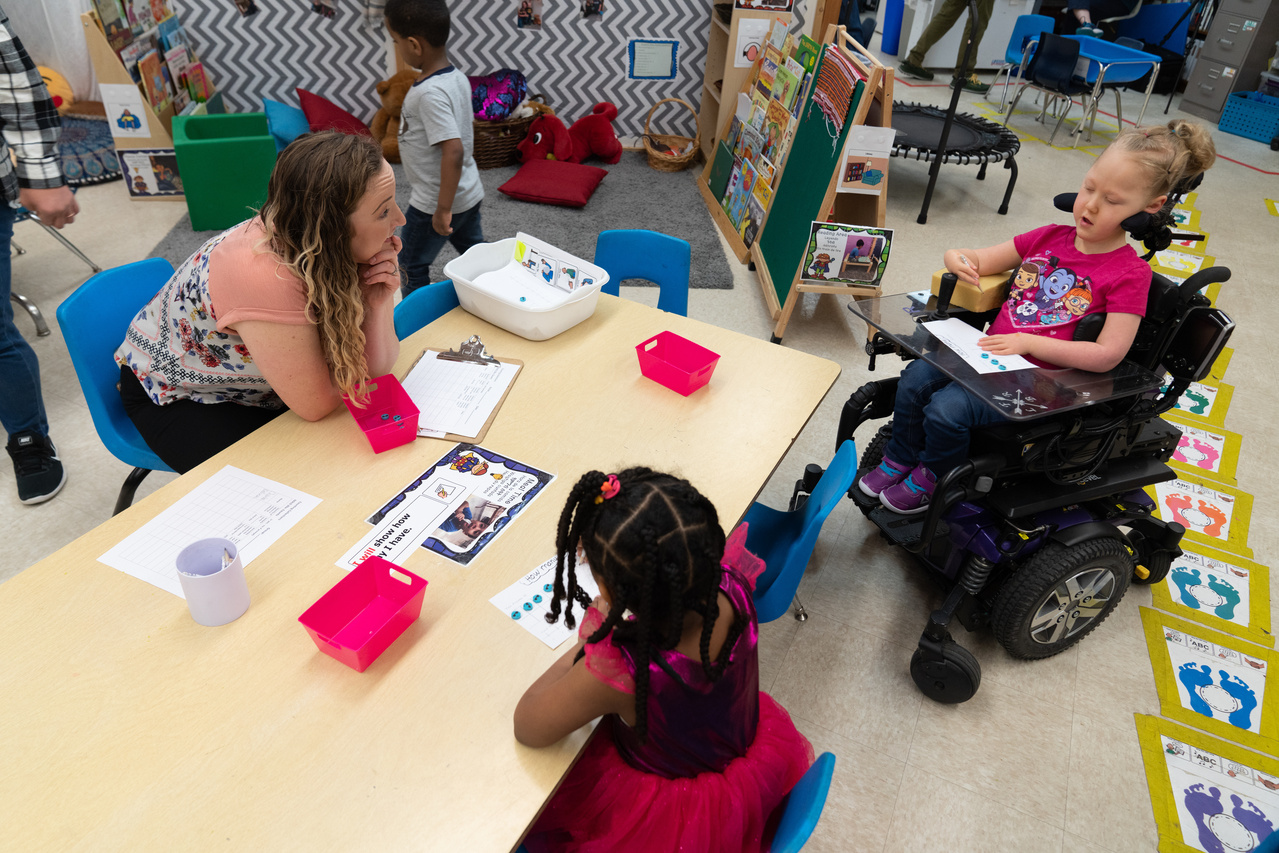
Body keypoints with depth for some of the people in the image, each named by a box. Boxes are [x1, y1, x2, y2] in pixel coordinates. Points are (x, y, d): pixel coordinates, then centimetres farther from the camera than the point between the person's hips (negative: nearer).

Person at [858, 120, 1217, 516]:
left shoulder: (1130, 273, -11)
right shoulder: (1051, 237, 8)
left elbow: (1107, 355, -17)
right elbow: (984, 259, 16)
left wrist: (1027, 342, -23)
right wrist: (959, 258, -11)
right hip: (990, 350, 7)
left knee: (946, 408, -23)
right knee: (916, 377, -10)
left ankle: (929, 478, 7)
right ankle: (897, 461, 13)